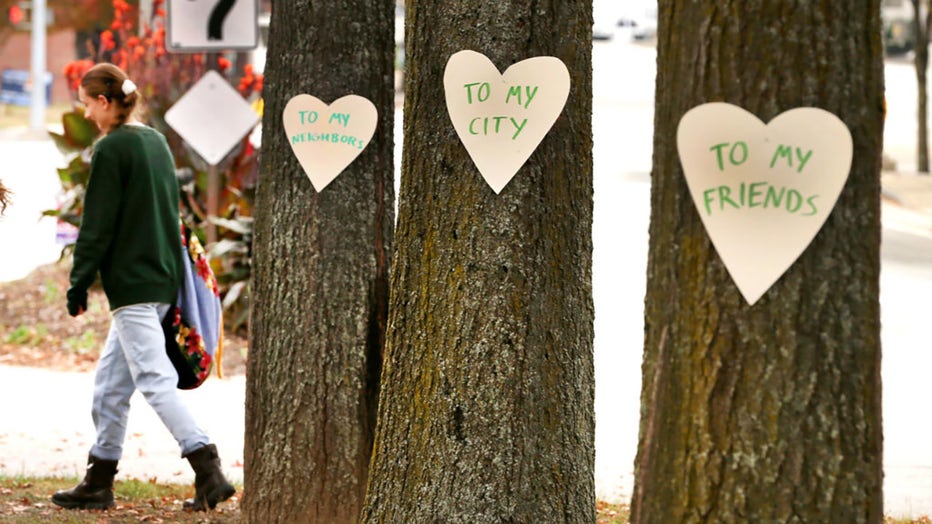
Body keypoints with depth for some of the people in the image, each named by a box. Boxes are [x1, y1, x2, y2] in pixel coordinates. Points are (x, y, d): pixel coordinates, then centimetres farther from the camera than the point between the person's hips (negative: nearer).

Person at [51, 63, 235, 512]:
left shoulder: (111, 148, -11)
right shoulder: (157, 142, 14)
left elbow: (96, 226, -12)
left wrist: (78, 284, -6)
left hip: (131, 282, -9)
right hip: (162, 280, 9)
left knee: (155, 379, -11)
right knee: (110, 382, 14)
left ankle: (209, 471, -18)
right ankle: (99, 483, 18)